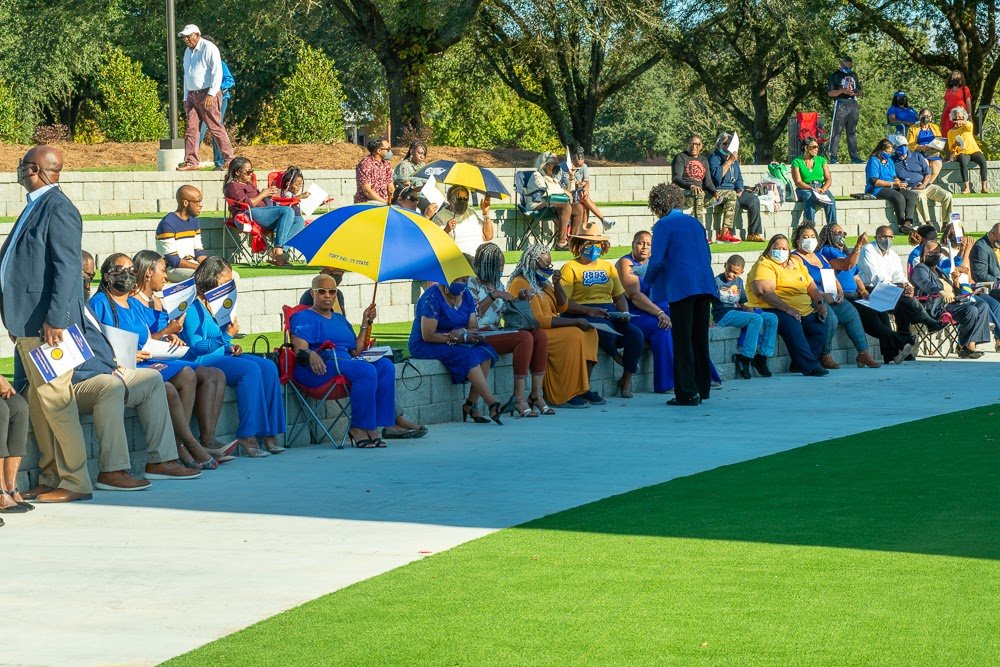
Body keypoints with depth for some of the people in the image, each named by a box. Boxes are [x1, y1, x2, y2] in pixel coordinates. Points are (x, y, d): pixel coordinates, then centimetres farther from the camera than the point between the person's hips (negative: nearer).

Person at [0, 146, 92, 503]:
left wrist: (55, 320, -23)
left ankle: (75, 482, -2)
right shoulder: (36, 206, 16)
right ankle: (50, 478, 18)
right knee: (38, 402, 12)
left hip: (46, 322, -10)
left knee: (55, 399, -7)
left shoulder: (57, 208, -14)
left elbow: (67, 268, -19)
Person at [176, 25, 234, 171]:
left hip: (207, 94, -8)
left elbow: (217, 73, -13)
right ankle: (191, 161, -1)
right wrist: (186, 98, 20)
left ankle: (229, 159, -4)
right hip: (192, 95, 8)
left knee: (215, 127, -8)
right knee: (191, 129, 0)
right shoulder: (188, 52, 20)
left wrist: (211, 94, -20)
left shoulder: (209, 48, -7)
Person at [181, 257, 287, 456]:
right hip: (201, 361, -9)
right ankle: (247, 436, -28)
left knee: (268, 367, -10)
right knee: (250, 369, -28)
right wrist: (226, 336, -25)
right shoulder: (193, 307, -11)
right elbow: (196, 346, -18)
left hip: (220, 356, 9)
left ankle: (268, 433, -16)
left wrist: (230, 348, 6)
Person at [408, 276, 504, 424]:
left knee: (486, 352, -19)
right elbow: (428, 335, -21)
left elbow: (474, 328, 4)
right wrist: (462, 338, -22)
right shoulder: (433, 296, -16)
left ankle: (471, 405, -20)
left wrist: (463, 332, -22)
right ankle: (493, 405, -33)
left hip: (453, 344, 8)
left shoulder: (466, 296, 7)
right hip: (425, 346, -7)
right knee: (469, 356, -30)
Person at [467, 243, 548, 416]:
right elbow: (472, 315, -14)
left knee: (540, 334, -15)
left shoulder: (497, 283, 20)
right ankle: (519, 400, -32)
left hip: (498, 332, 8)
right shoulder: (472, 283, -4)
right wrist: (493, 296, -17)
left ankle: (536, 394, -18)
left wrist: (519, 299, 5)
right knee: (524, 337, -30)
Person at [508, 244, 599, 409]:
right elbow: (538, 320, -22)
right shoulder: (522, 284, -15)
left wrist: (556, 284, 1)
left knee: (589, 332, -3)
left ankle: (583, 389, -10)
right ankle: (564, 397, -25)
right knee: (574, 336, -27)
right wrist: (575, 321, -20)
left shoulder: (541, 281, 16)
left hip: (548, 328, 10)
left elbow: (562, 307, 19)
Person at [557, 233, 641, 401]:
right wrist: (588, 310, -22)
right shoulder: (570, 268, 2)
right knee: (606, 334, -37)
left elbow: (619, 297, 22)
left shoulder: (608, 267, 22)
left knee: (635, 334, -21)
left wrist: (624, 313, -1)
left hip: (610, 313, 6)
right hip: (582, 315, -6)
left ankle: (627, 378, -4)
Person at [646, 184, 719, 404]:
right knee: (700, 338, 14)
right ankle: (702, 389, 21)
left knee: (683, 342, -3)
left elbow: (656, 261, -10)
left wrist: (649, 280, 7)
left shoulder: (663, 225, -5)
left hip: (681, 287, -7)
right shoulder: (694, 222, 15)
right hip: (705, 285, 7)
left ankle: (687, 392, -5)